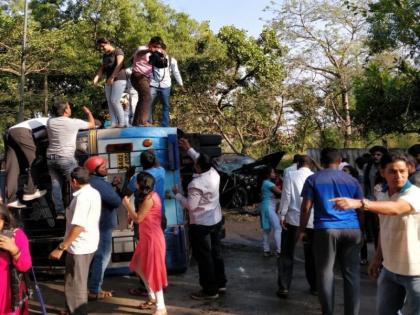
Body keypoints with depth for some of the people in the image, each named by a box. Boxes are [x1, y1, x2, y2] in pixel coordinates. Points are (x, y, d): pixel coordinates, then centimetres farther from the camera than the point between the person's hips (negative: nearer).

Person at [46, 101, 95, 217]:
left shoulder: (50, 122, 5)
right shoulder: (73, 122, -6)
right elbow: (92, 124, 9)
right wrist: (88, 112, 25)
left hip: (51, 158, 5)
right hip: (66, 158, -5)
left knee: (56, 185, 5)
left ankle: (59, 212, 5)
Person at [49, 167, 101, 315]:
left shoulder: (82, 197, -23)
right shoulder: (94, 192, 6)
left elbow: (78, 227, -29)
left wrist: (60, 248, -26)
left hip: (79, 246, -10)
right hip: (89, 243, 10)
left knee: (74, 284, 1)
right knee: (79, 281, 24)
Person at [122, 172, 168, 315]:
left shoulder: (149, 198, -19)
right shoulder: (150, 195, 11)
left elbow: (138, 218, -15)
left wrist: (127, 204, -5)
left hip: (152, 239, -10)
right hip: (147, 238, 10)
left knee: (153, 271, -4)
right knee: (139, 267, 19)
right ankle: (152, 297, 32)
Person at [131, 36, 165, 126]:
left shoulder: (153, 54, 18)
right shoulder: (143, 49, -9)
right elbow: (139, 53, -34)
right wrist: (149, 50, -56)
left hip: (146, 77, 10)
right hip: (138, 76, -10)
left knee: (143, 99, 13)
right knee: (147, 97, -21)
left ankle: (136, 121, 21)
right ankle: (142, 121, -25)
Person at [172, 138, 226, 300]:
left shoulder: (196, 184, -25)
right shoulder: (214, 174, -4)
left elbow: (190, 206, -20)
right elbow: (203, 161, 16)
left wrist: (177, 194, -6)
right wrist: (189, 149, 18)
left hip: (201, 225, -8)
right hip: (216, 221, 8)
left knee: (204, 257, 3)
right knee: (216, 253, 17)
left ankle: (210, 290, 9)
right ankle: (220, 284, 27)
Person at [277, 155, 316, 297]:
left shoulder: (291, 175, -1)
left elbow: (286, 196, -6)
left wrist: (282, 214, -2)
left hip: (293, 218, -2)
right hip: (312, 219, 2)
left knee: (287, 254, 5)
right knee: (311, 254, 15)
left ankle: (284, 287, 1)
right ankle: (315, 286, 23)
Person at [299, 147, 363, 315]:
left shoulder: (313, 179, 5)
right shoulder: (352, 180, 13)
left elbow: (306, 208, -1)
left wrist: (302, 230, 7)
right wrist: (361, 230, 27)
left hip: (326, 230, -3)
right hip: (352, 230, 3)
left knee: (325, 274, 4)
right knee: (352, 274, 7)